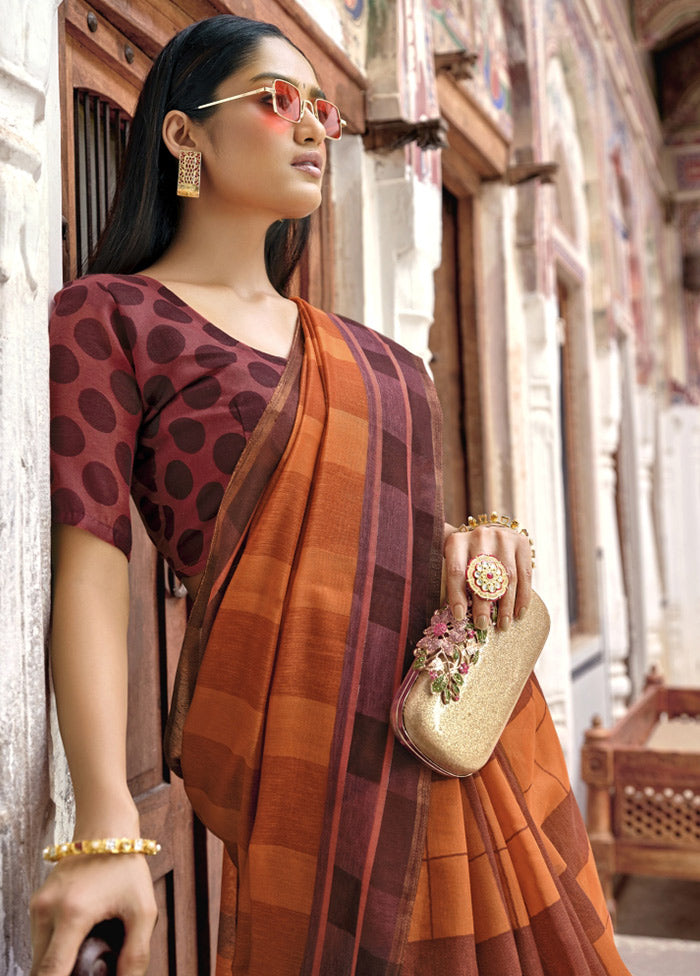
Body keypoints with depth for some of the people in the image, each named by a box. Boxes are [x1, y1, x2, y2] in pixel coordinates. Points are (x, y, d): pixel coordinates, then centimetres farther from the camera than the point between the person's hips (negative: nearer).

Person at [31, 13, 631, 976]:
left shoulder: (361, 351, 17)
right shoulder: (109, 316, -2)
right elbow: (91, 571, -11)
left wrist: (481, 537, -2)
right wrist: (108, 830, -20)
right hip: (304, 746, -6)